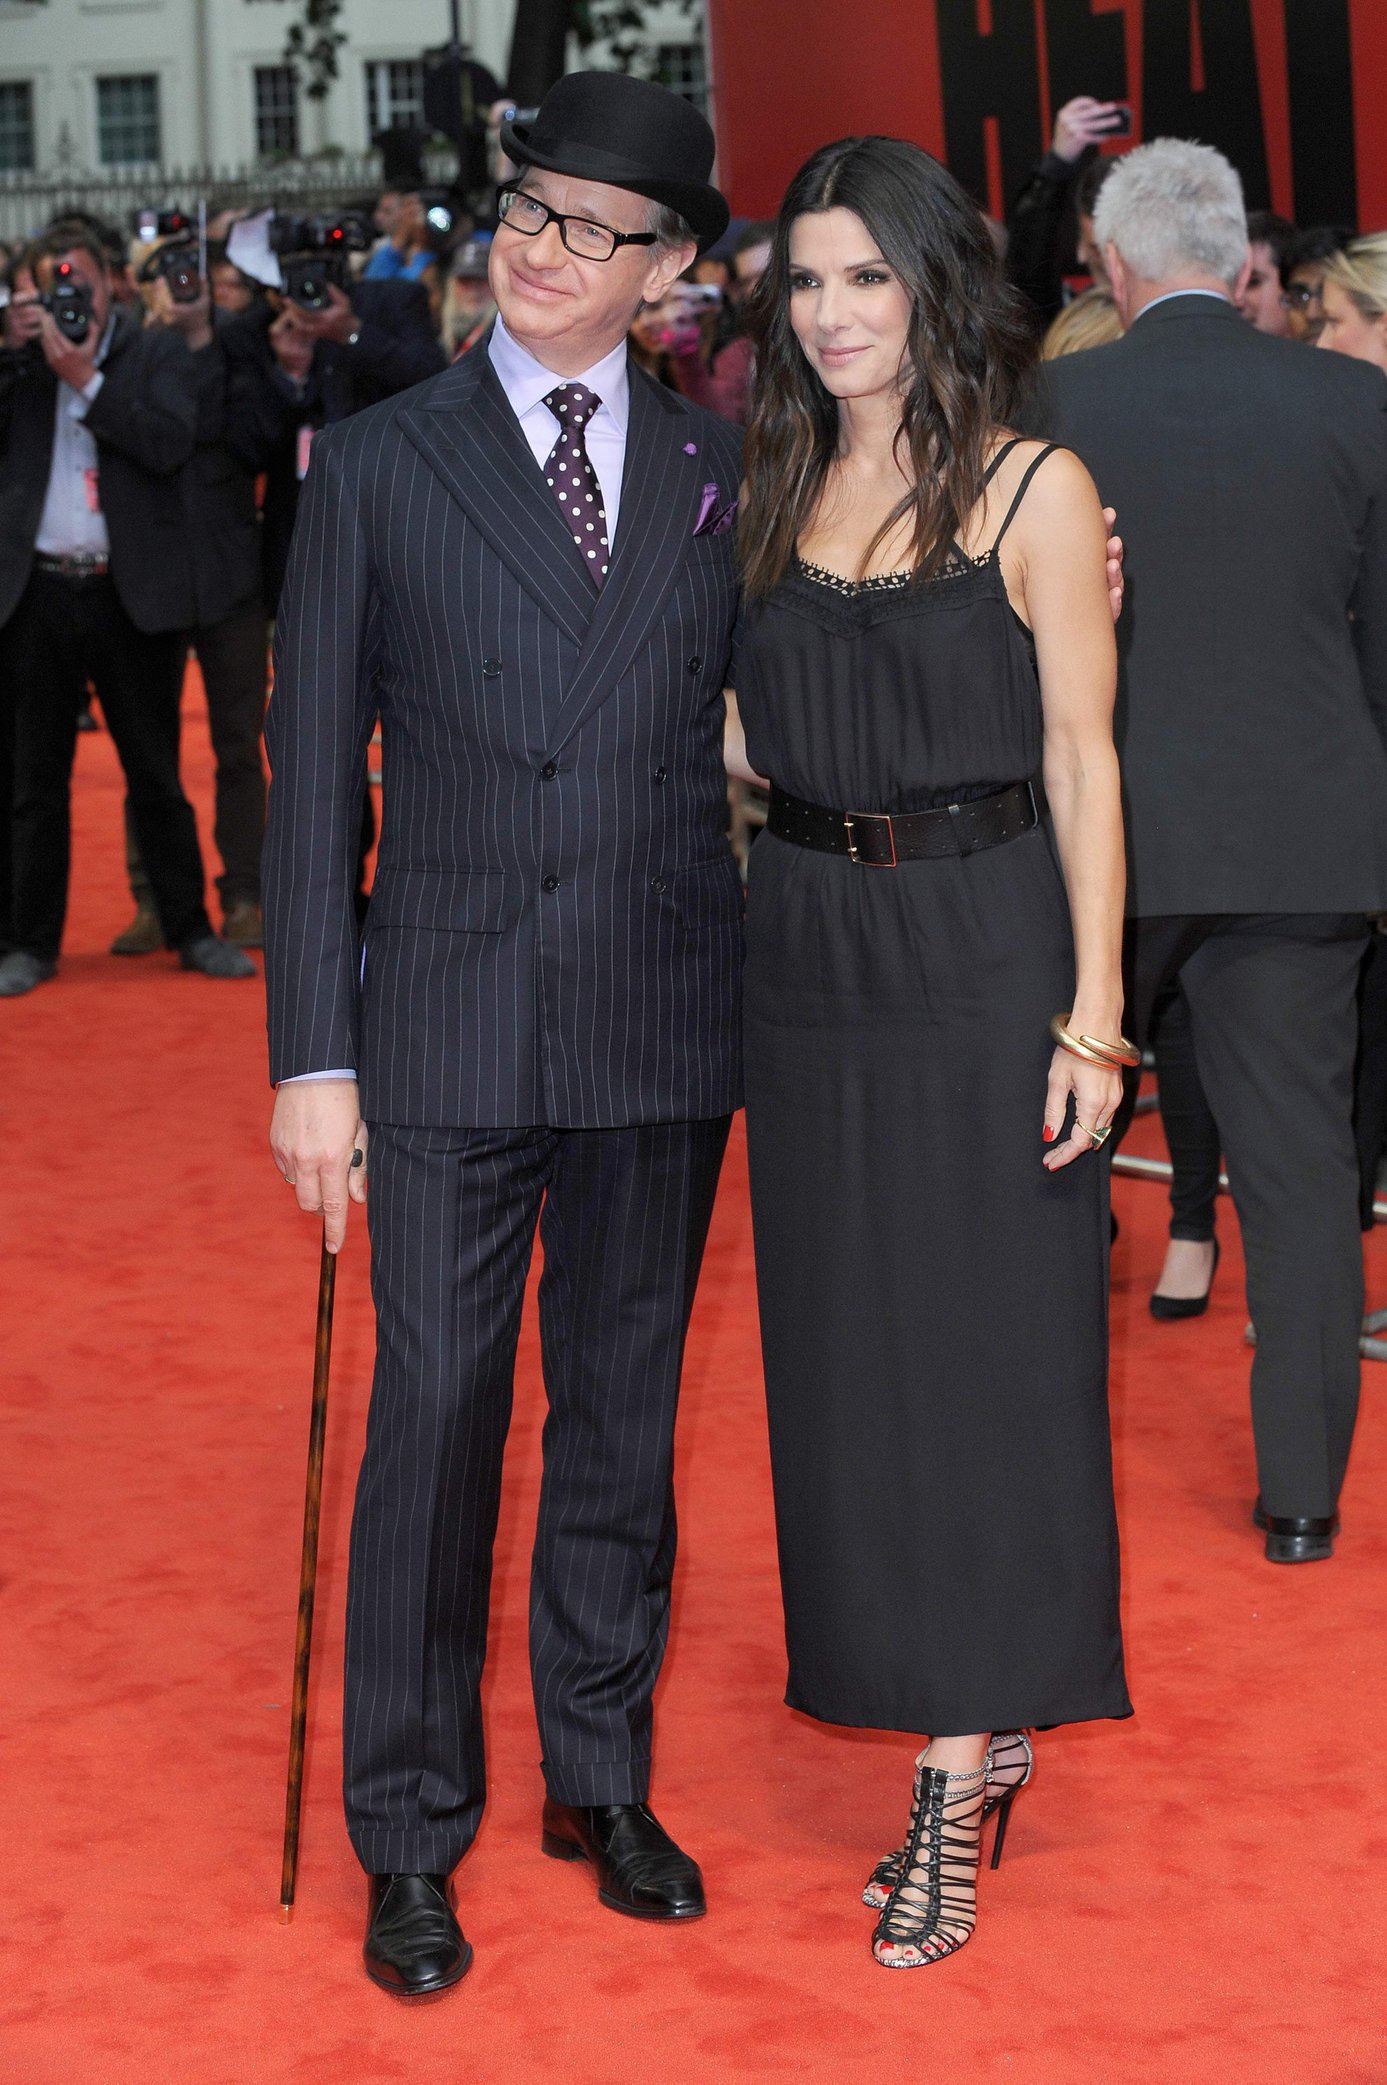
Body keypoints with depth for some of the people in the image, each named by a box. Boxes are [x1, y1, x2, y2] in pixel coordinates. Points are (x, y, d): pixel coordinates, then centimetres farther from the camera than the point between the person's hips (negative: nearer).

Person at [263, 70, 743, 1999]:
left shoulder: (725, 469, 6)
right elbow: (316, 776, -1)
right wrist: (311, 1058, -5)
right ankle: (411, 1836, 17)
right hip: (452, 1039, -2)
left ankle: (603, 1778, 30)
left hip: (669, 1036, 2)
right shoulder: (376, 466, 0)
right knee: (435, 1427, 2)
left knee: (625, 1418, 13)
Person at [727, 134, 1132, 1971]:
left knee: (978, 1356, -1)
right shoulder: (780, 492, 9)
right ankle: (980, 1715, 24)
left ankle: (952, 1793, 7)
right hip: (812, 960, 5)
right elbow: (752, 735, 14)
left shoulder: (1036, 490, -5)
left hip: (986, 955, -5)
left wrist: (1091, 1017, -11)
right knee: (851, 1357, 9)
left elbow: (1084, 766, -6)